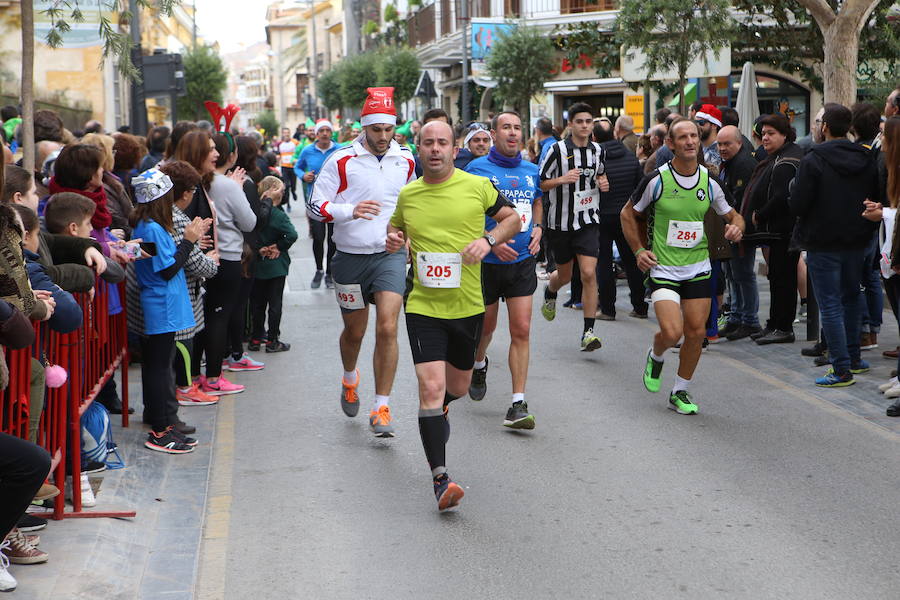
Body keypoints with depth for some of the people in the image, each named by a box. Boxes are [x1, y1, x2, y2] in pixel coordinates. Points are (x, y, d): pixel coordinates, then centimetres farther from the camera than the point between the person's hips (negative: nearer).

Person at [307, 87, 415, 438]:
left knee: (387, 329, -15)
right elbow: (315, 208, -7)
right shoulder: (342, 161, -7)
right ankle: (350, 379, 46)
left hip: (390, 254, 1)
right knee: (354, 331, 13)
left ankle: (382, 408, -9)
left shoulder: (405, 160, 5)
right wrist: (351, 211, -22)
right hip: (351, 256, -1)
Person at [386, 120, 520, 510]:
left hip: (468, 305, 1)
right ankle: (440, 478, -12)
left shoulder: (477, 186, -3)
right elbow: (397, 230, 21)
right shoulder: (407, 195, 3)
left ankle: (437, 411, 55)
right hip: (423, 307, -1)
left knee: (459, 385, 18)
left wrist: (489, 239, -11)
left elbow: (513, 219, 8)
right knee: (431, 386, -15)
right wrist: (393, 241, -2)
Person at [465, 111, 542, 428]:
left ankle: (518, 405, -7)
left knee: (521, 330, -7)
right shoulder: (477, 169, -7)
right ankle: (478, 364, 49)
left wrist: (538, 228, 5)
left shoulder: (531, 171, 8)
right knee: (485, 325, 14)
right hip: (486, 262, -2)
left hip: (522, 262, 3)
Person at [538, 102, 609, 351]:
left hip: (587, 220, 2)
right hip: (560, 221, -1)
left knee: (588, 274, -13)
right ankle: (550, 293, 51)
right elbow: (540, 184, -6)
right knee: (564, 275, 13)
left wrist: (603, 183, 3)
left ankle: (588, 332, -10)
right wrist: (563, 179, -22)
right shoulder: (558, 150, -8)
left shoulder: (598, 151, 5)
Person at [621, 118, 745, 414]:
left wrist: (736, 226, -8)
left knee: (696, 332, 2)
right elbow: (628, 214, 5)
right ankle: (656, 357, 19)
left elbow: (733, 215, 16)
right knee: (671, 332, -17)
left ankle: (680, 391, 21)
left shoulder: (709, 183, 1)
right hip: (663, 270, -3)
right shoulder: (657, 180, -8)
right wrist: (639, 250, -5)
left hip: (698, 268, 4)